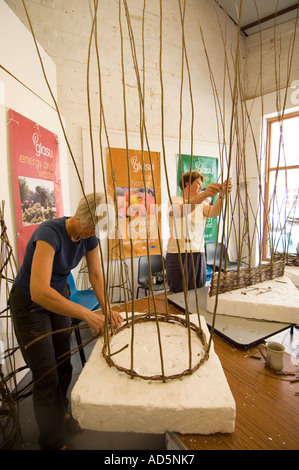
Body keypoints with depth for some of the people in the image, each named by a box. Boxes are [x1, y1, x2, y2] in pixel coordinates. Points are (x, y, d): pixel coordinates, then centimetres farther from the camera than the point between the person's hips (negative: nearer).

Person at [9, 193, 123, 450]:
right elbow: (39, 292, -41)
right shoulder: (50, 233, -33)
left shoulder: (90, 237, -11)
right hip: (30, 303, -6)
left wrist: (106, 307, -17)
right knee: (47, 375, 7)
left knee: (64, 364, 19)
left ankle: (61, 413, 49)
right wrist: (86, 314, -38)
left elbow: (96, 275, -4)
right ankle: (53, 441, 32)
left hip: (60, 295, 6)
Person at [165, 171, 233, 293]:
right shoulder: (175, 201, -1)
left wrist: (222, 194, -28)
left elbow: (214, 212, -9)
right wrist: (205, 194, -39)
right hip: (178, 255, -5)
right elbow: (181, 211, -26)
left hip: (198, 255, 5)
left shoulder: (201, 205, 14)